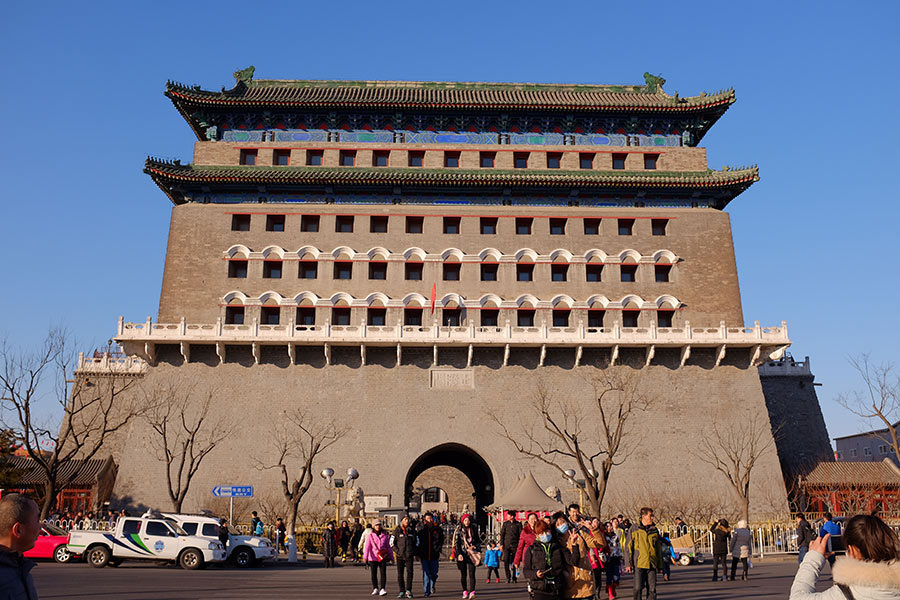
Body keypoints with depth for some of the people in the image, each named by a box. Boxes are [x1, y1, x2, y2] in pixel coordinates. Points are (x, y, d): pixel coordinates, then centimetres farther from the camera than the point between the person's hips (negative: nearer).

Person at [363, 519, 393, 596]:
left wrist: (391, 557, 13)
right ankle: (375, 589, 18)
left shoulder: (385, 536, 7)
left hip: (383, 558, 1)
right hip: (373, 558, -1)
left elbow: (388, 547, 13)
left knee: (383, 574, -8)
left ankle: (382, 589, -6)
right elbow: (367, 547, -9)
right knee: (374, 574, 5)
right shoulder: (370, 536, 0)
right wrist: (365, 557, -21)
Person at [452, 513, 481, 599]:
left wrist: (474, 546, -1)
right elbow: (456, 543, -1)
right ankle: (465, 591, 17)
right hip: (462, 554, 0)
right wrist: (459, 554, -11)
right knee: (463, 574, 5)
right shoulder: (459, 530, 2)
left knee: (471, 573, -10)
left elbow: (478, 541, 17)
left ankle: (471, 592, -16)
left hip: (471, 554, 1)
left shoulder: (474, 529, 8)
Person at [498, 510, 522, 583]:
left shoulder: (518, 524, 3)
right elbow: (502, 534, 10)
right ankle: (508, 577, 2)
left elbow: (521, 535, 4)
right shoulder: (505, 524, 8)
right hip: (506, 545, 1)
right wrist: (501, 544, 1)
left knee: (514, 562, 2)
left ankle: (513, 578, 14)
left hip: (515, 545, -1)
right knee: (506, 561, -8)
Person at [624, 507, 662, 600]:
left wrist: (660, 564, 16)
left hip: (652, 564, 3)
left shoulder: (654, 530, 10)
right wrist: (628, 564, -5)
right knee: (638, 588, -6)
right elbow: (628, 547, -1)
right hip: (639, 564, -3)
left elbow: (659, 548, 18)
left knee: (652, 589, 3)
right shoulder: (634, 528, -1)